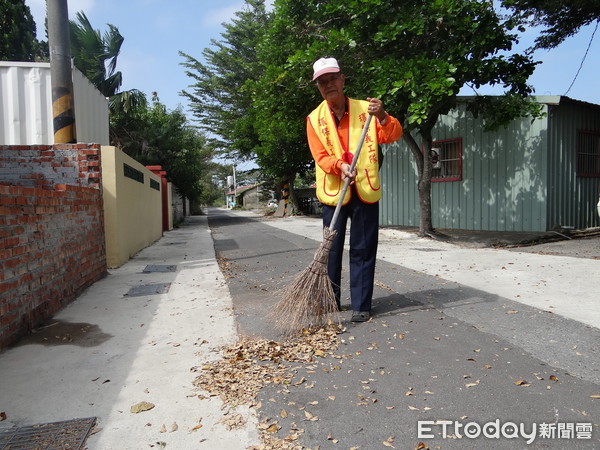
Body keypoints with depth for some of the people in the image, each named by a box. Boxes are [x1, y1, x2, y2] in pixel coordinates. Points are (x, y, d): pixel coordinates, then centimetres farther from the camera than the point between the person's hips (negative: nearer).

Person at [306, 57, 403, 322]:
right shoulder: (314, 119, 3)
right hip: (333, 192, 1)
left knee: (363, 249, 2)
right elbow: (320, 156, -7)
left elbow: (394, 136, -5)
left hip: (365, 191, 0)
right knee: (332, 249, 7)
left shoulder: (365, 109, 3)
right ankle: (330, 302, 21)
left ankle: (361, 305, 11)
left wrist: (382, 117, -25)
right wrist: (340, 166, -26)